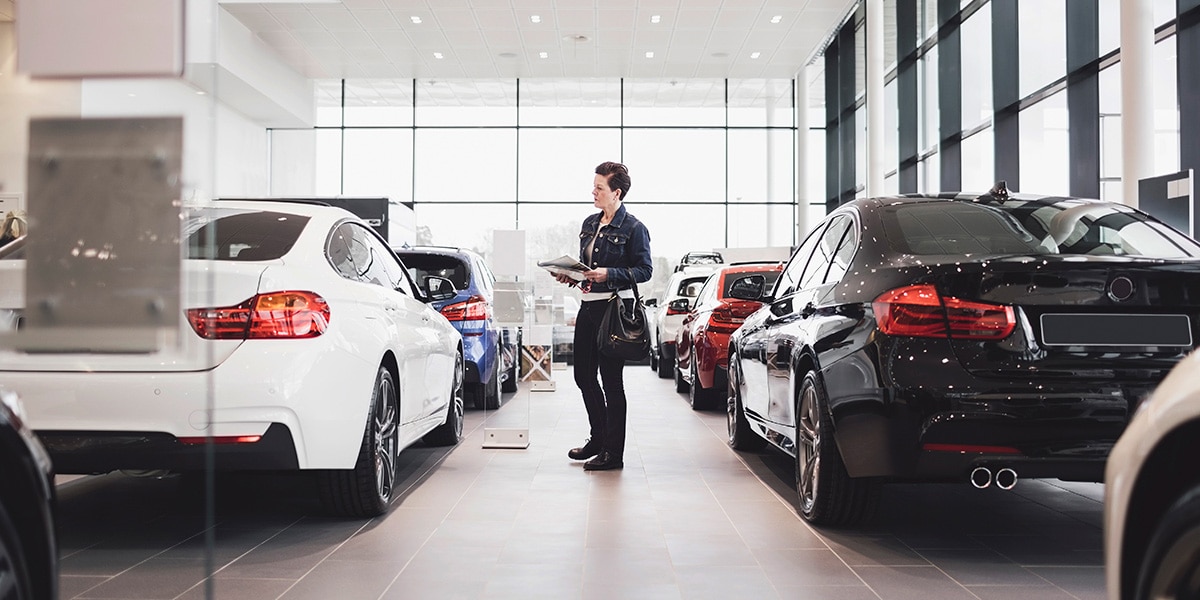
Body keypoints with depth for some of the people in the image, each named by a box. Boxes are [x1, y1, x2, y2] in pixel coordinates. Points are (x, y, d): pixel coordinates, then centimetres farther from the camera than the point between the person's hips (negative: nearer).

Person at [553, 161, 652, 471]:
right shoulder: (589, 223, 15)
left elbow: (645, 270, -10)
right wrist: (570, 275, 3)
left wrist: (609, 274, -21)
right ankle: (598, 437, 30)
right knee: (583, 375, 13)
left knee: (611, 380, -3)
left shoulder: (633, 228, -8)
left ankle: (614, 452, 6)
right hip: (588, 305, 8)